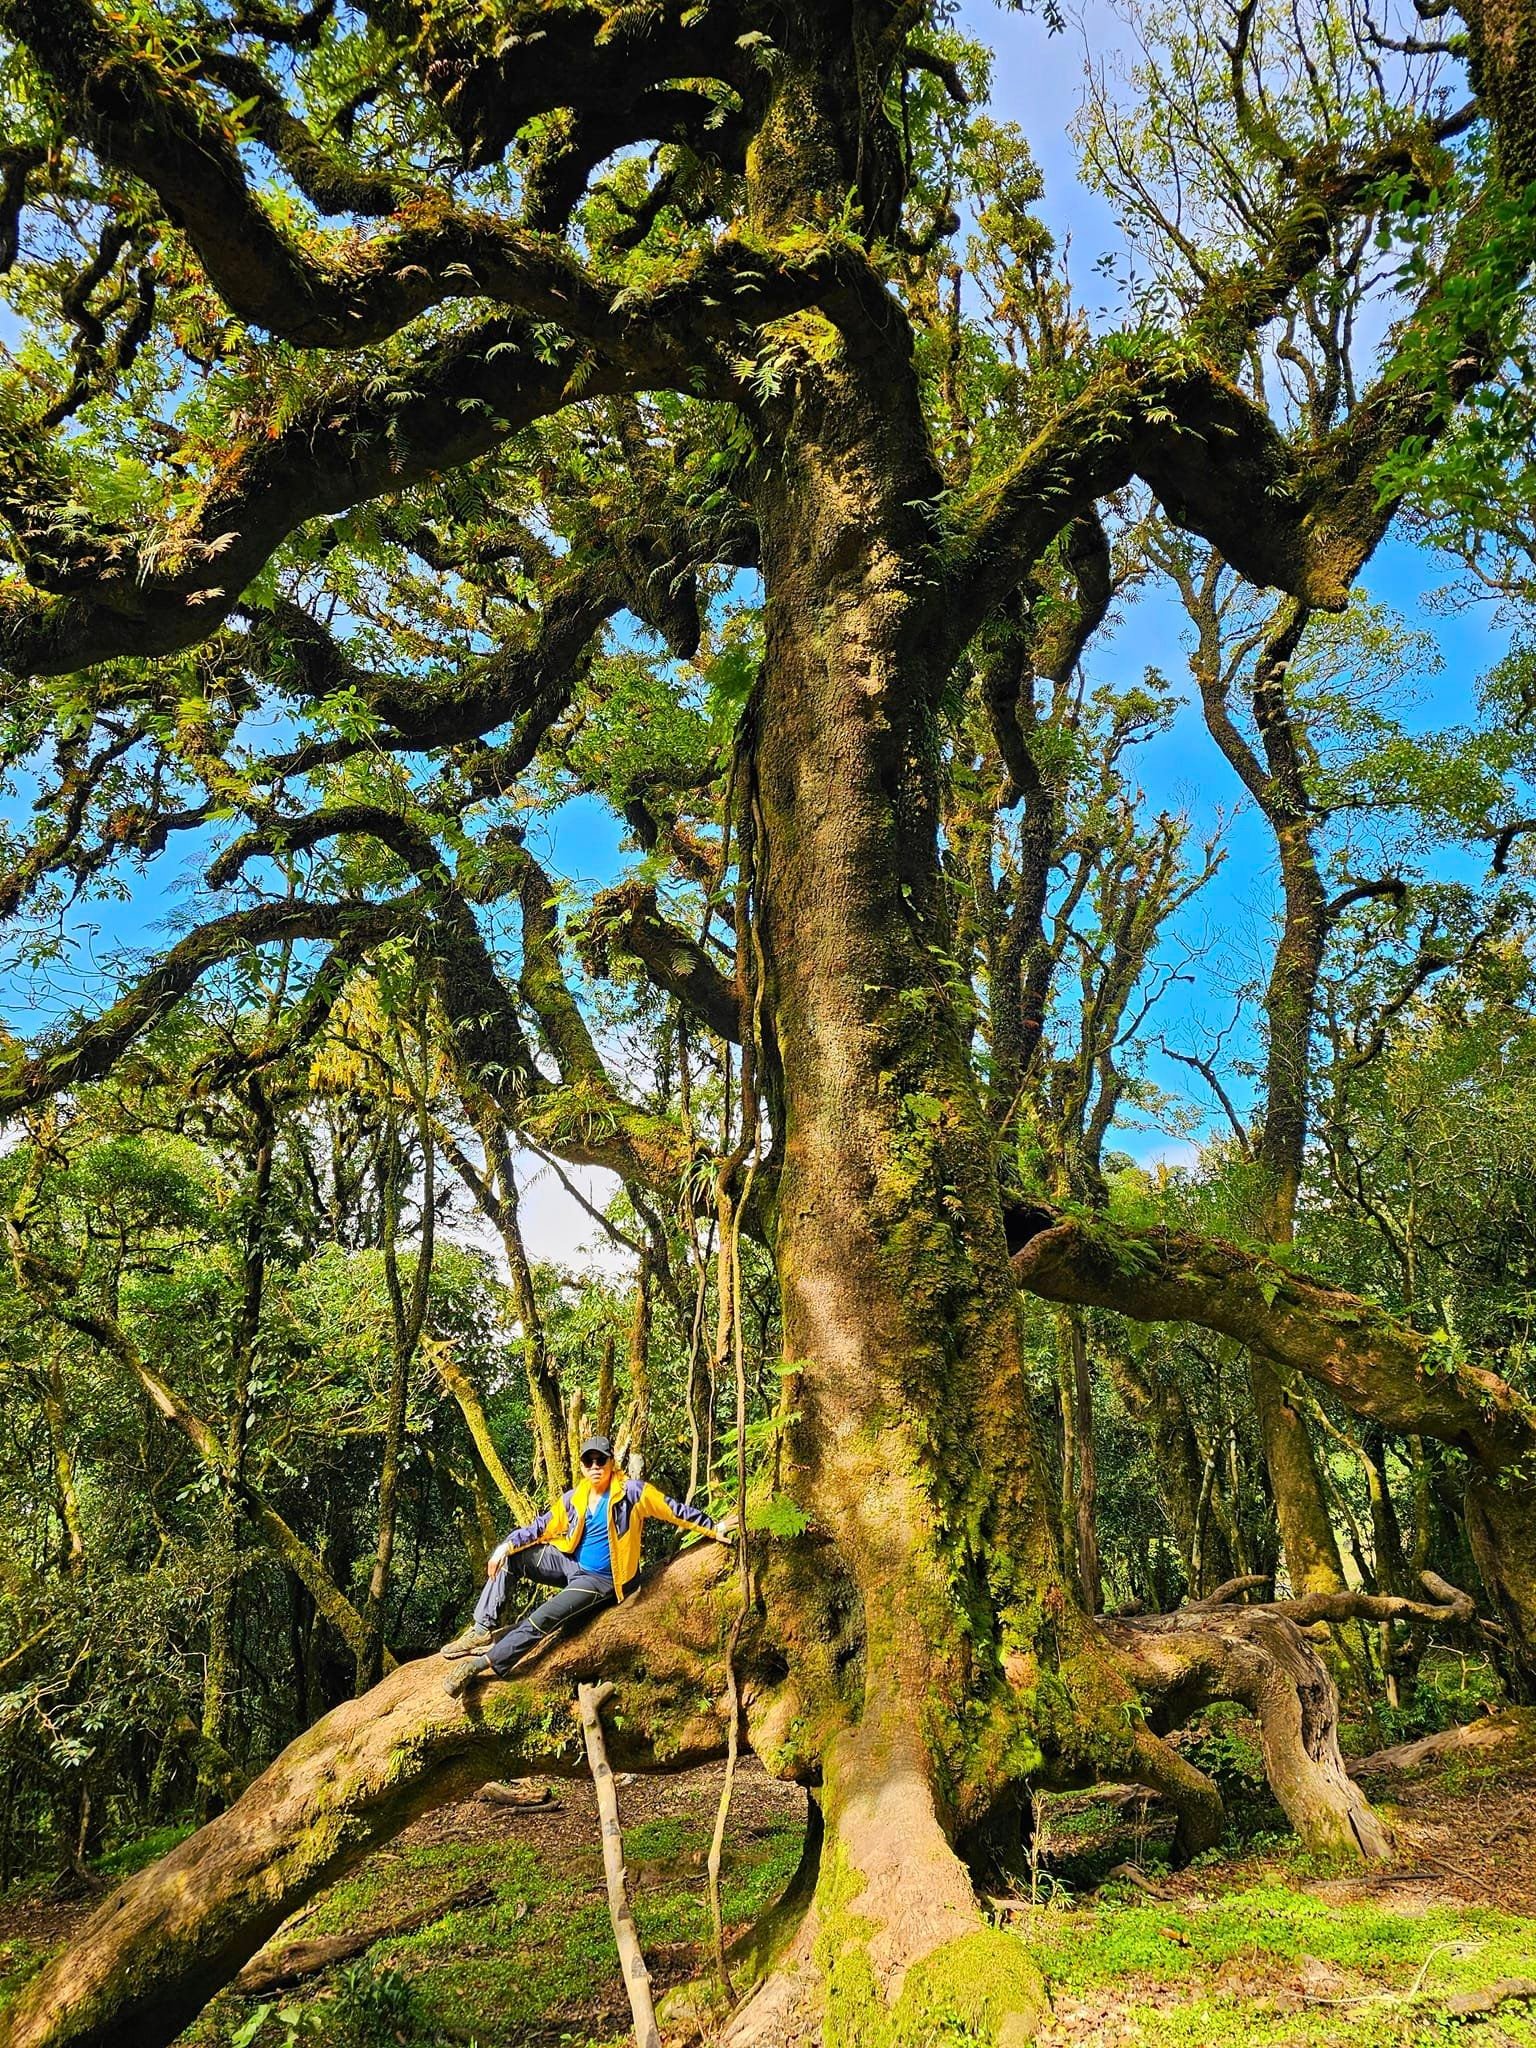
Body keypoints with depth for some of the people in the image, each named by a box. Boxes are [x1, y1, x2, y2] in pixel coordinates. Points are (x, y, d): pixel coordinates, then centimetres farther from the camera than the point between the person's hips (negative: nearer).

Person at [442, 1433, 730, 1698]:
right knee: (508, 1557, -6)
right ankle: (483, 1629, -10)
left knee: (539, 1621, -24)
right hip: (570, 1564, 6)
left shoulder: (632, 1491, -14)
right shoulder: (572, 1499, 0)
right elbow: (541, 1528, 6)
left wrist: (713, 1528, -5)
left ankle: (480, 1665, -18)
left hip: (601, 1580, -6)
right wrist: (508, 1544, -8)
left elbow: (675, 1511, -7)